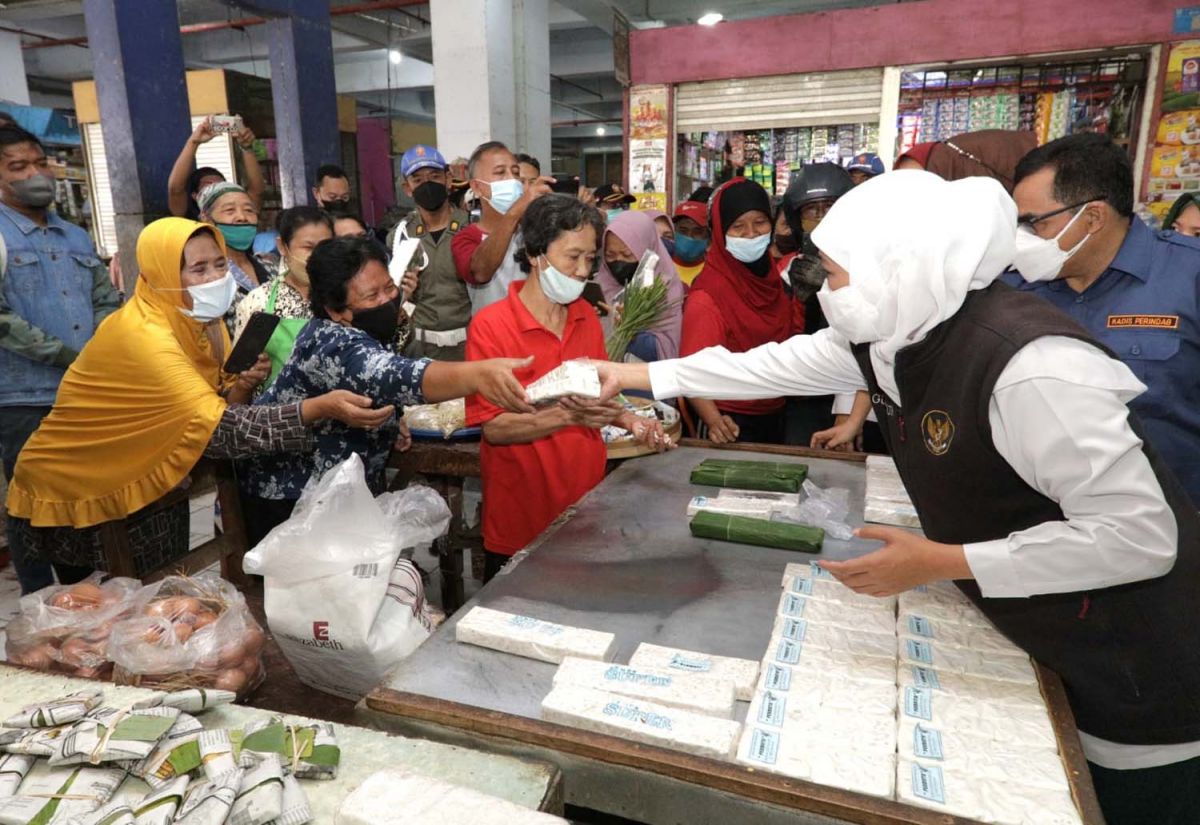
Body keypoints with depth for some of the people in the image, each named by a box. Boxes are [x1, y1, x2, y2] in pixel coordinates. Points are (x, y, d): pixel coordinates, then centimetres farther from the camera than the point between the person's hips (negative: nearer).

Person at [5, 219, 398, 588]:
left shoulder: (203, 321, -5)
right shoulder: (140, 335, -30)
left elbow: (215, 409, -2)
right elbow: (214, 428, -40)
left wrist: (242, 386, -24)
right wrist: (319, 407, -50)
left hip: (147, 486, 7)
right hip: (74, 493, -6)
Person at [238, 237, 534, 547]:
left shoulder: (354, 331, -1)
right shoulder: (335, 344, -31)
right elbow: (393, 376, -52)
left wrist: (386, 421, 0)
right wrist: (478, 374, -67)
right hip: (290, 495, -9)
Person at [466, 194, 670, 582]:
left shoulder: (586, 316, 4)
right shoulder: (490, 325, -15)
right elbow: (494, 428, -18)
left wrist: (629, 420, -3)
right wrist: (567, 415, -31)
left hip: (586, 503, 5)